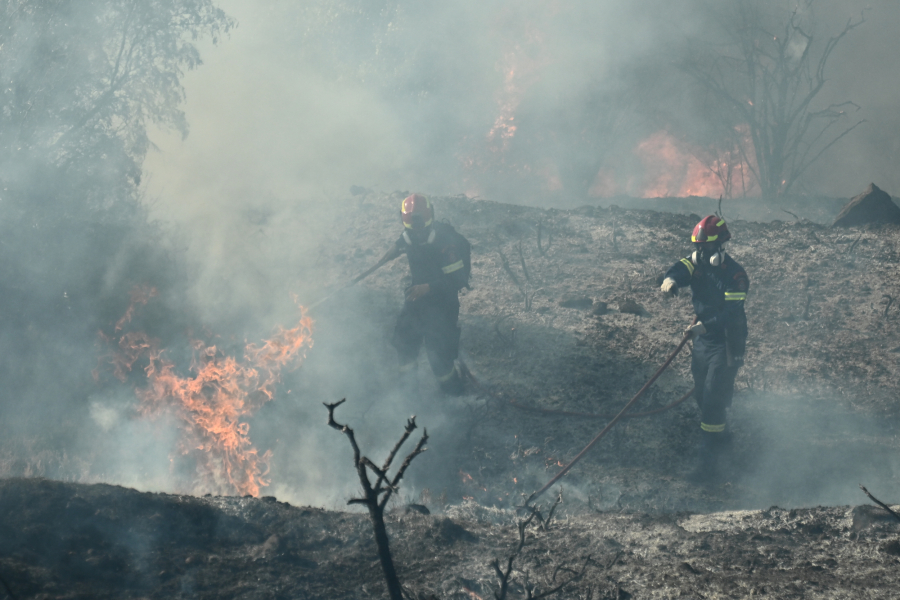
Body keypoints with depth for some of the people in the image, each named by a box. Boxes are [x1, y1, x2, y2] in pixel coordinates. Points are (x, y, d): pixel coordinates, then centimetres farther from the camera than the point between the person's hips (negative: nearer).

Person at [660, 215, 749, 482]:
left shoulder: (734, 275, -20)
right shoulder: (697, 262, 1)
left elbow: (731, 314, -28)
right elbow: (681, 269, -17)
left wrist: (704, 326, -42)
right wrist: (671, 280, -41)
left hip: (726, 345, -8)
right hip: (703, 341, 8)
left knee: (713, 400, -12)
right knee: (701, 395, 20)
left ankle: (709, 463, -9)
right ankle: (721, 436, 47)